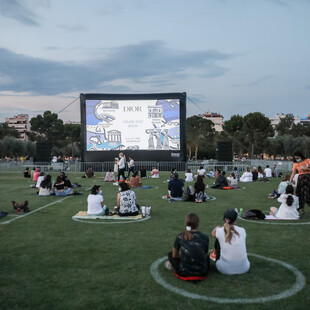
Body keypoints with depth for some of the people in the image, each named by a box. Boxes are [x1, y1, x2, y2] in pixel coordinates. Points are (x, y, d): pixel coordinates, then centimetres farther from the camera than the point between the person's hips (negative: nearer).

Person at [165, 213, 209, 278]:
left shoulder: (180, 237, -6)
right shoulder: (205, 237, -7)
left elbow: (174, 255, 7)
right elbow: (205, 255, 7)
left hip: (184, 273, 0)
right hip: (202, 273, 0)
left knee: (170, 255, 25)